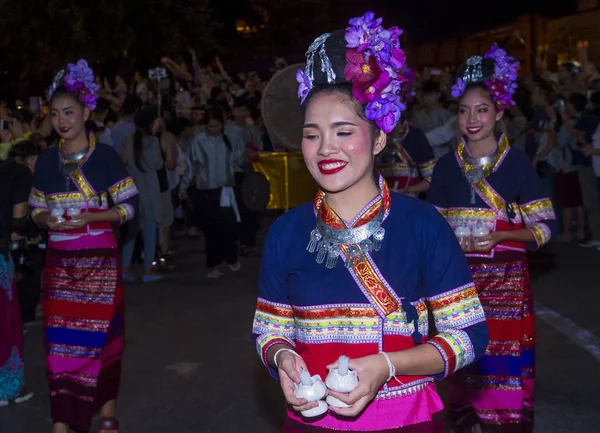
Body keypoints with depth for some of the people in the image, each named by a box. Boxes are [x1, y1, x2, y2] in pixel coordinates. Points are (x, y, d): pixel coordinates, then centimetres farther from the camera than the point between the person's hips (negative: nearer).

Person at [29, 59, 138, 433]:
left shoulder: (105, 156, -6)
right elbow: (37, 209, 14)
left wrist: (89, 217, -19)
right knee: (60, 339, 0)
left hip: (99, 258, -3)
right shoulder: (46, 161, 7)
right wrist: (46, 220, -9)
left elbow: (130, 206, -6)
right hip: (59, 261, 3)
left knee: (101, 334, 5)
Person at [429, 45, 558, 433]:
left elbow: (547, 226, -5)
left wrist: (499, 236, -18)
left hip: (506, 278, -2)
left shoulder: (517, 163, -4)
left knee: (506, 362, 0)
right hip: (459, 277, 3)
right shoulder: (446, 166, 5)